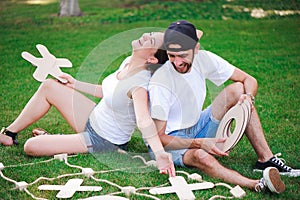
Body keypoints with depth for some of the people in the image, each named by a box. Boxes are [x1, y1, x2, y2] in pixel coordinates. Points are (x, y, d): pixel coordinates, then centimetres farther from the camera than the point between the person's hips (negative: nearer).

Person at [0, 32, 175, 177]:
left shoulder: (139, 82, -31)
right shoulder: (128, 61, -4)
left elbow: (144, 120, -46)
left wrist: (160, 154, -62)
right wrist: (76, 84, 17)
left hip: (105, 143, -8)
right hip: (93, 119, 8)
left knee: (31, 147, -14)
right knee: (49, 86, 9)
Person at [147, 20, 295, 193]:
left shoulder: (203, 59, -11)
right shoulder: (160, 83, -26)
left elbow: (249, 80, -2)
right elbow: (158, 137, -24)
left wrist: (248, 97, -26)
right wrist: (199, 143, -36)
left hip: (197, 126, 6)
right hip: (170, 139, -6)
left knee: (237, 90, -13)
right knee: (201, 156, -40)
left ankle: (266, 158, -18)